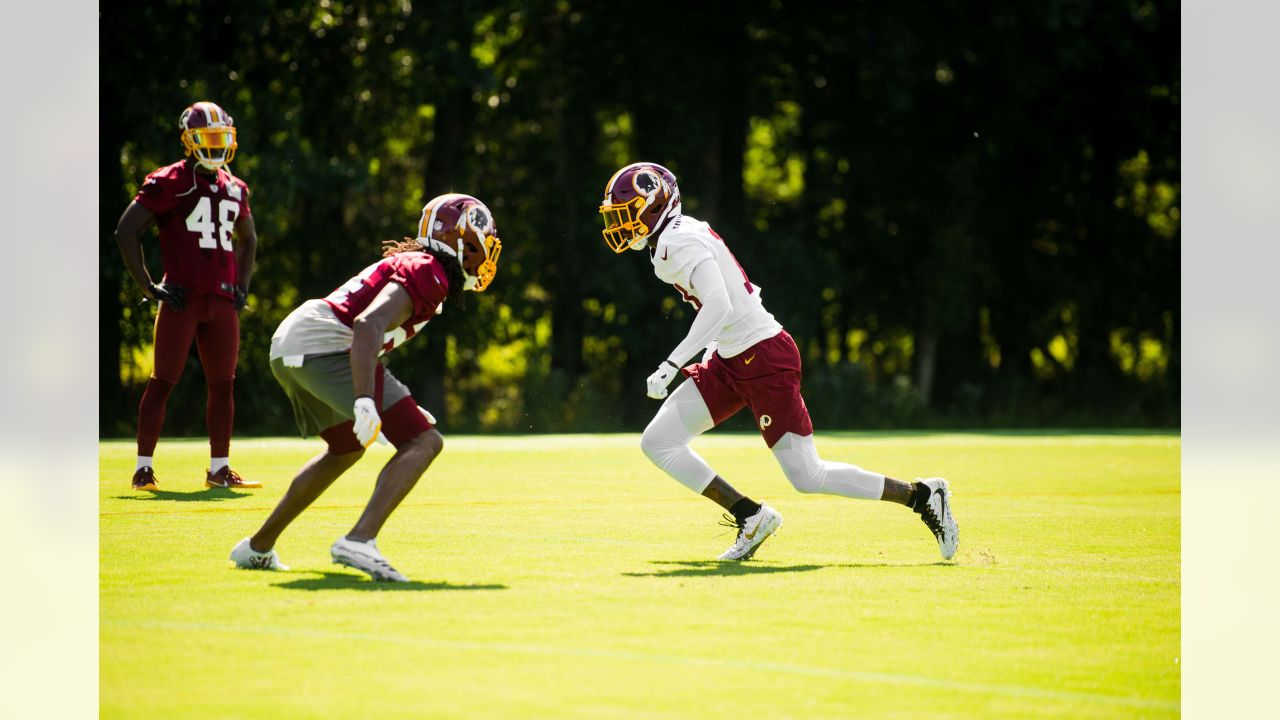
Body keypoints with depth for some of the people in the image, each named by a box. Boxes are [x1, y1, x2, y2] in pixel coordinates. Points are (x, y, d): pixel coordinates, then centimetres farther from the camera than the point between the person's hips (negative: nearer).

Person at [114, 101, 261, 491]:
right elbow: (125, 232, -7)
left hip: (222, 300, 6)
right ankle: (144, 467, 1)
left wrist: (242, 284, 17)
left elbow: (248, 239, 31)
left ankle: (219, 469, 14)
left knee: (223, 384, 7)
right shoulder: (168, 183, -5)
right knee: (163, 382, -4)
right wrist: (149, 288, -9)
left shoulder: (234, 189, 14)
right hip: (182, 298, -6)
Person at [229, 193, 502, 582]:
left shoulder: (408, 265, 24)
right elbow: (368, 325, -22)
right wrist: (365, 400, -33)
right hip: (328, 347, -10)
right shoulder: (428, 274, -7)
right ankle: (359, 541, -26)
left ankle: (258, 547, 36)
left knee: (346, 449, 32)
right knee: (423, 442, -11)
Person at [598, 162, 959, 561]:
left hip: (764, 359, -10)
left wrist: (672, 364, -28)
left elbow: (719, 306, -28)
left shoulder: (680, 243, -16)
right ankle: (749, 515, 5)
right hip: (731, 361, 10)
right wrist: (714, 349, 22)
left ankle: (922, 496, 8)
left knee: (808, 477, -4)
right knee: (657, 443, 2)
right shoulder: (676, 239, 13)